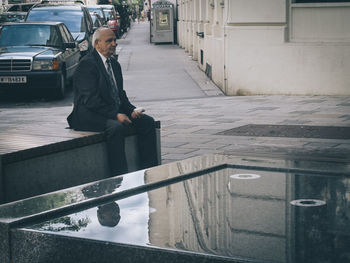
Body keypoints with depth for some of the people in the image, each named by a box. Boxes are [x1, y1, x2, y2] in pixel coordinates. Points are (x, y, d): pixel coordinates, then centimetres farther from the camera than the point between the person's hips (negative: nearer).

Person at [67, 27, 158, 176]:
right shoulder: (87, 64, -13)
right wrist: (115, 115, -26)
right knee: (116, 127, -35)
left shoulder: (114, 63, 15)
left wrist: (132, 110, -1)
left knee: (147, 122, -7)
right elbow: (90, 99, -21)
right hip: (88, 115, -9)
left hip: (116, 111, 9)